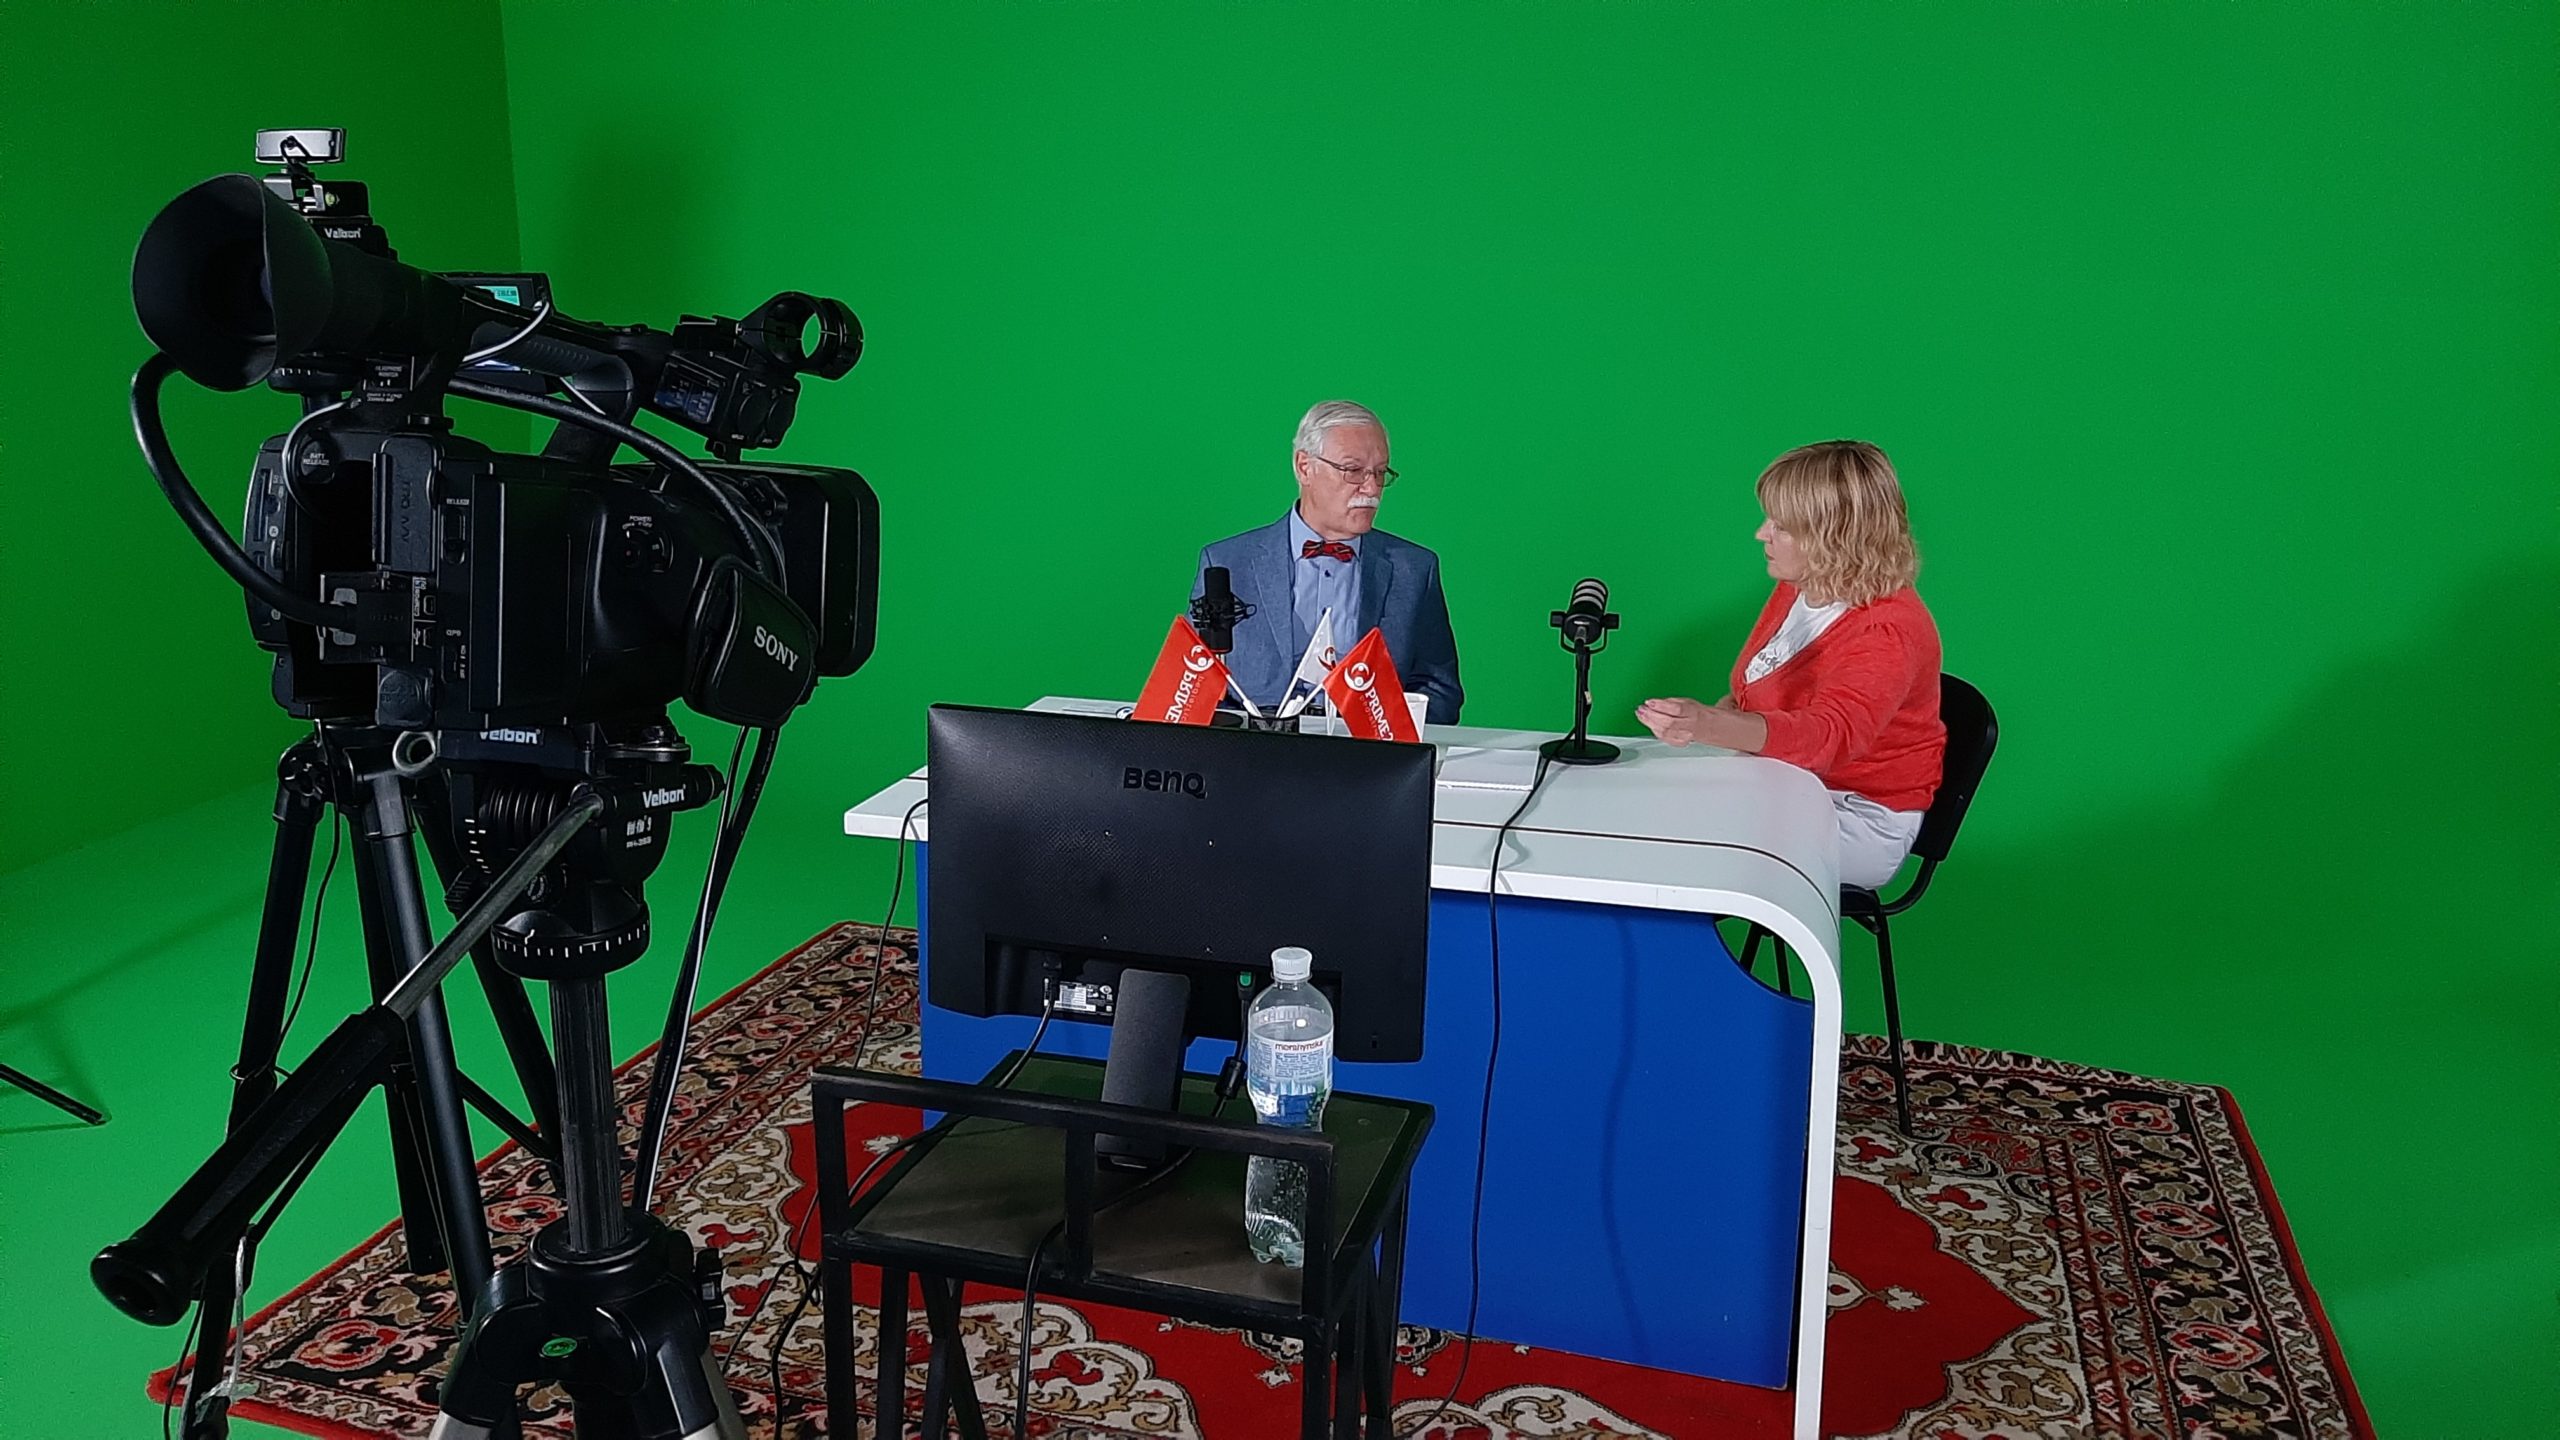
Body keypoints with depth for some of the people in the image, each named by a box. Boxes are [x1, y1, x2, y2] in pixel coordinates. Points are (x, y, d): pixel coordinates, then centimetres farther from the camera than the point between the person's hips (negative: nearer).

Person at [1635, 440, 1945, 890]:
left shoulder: (1886, 632, -24)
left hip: (1860, 818, -9)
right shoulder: (1796, 589, 4)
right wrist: (1693, 722, -1)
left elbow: (1829, 737, -41)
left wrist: (1711, 727, -56)